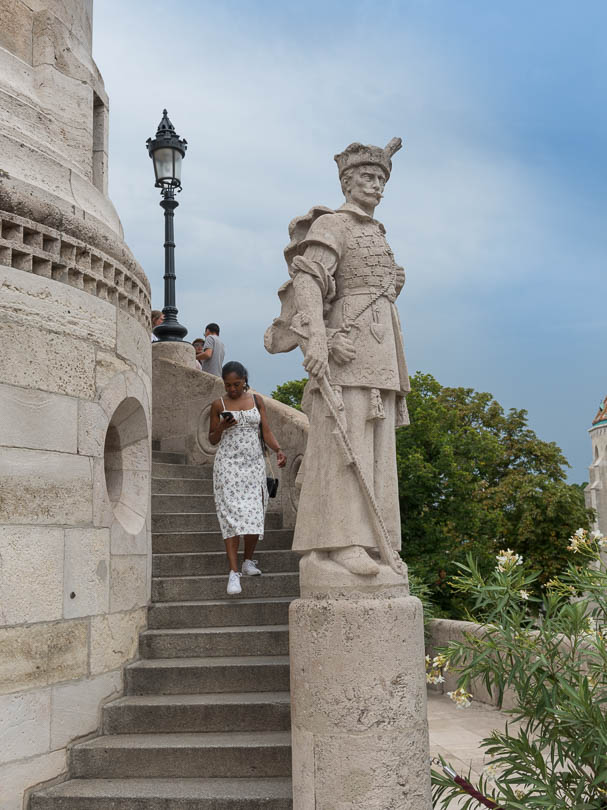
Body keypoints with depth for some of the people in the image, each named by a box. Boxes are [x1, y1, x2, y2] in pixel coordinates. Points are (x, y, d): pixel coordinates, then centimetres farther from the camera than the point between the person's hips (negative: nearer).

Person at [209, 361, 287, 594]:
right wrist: (221, 427, -12)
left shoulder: (257, 401, 8)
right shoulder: (219, 405, 4)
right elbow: (212, 439, 9)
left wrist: (278, 450, -12)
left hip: (254, 464, 2)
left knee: (255, 515, 1)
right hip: (228, 464, -2)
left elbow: (266, 431, 6)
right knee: (232, 516, -11)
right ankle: (233, 573, -13)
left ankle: (248, 562, 22)